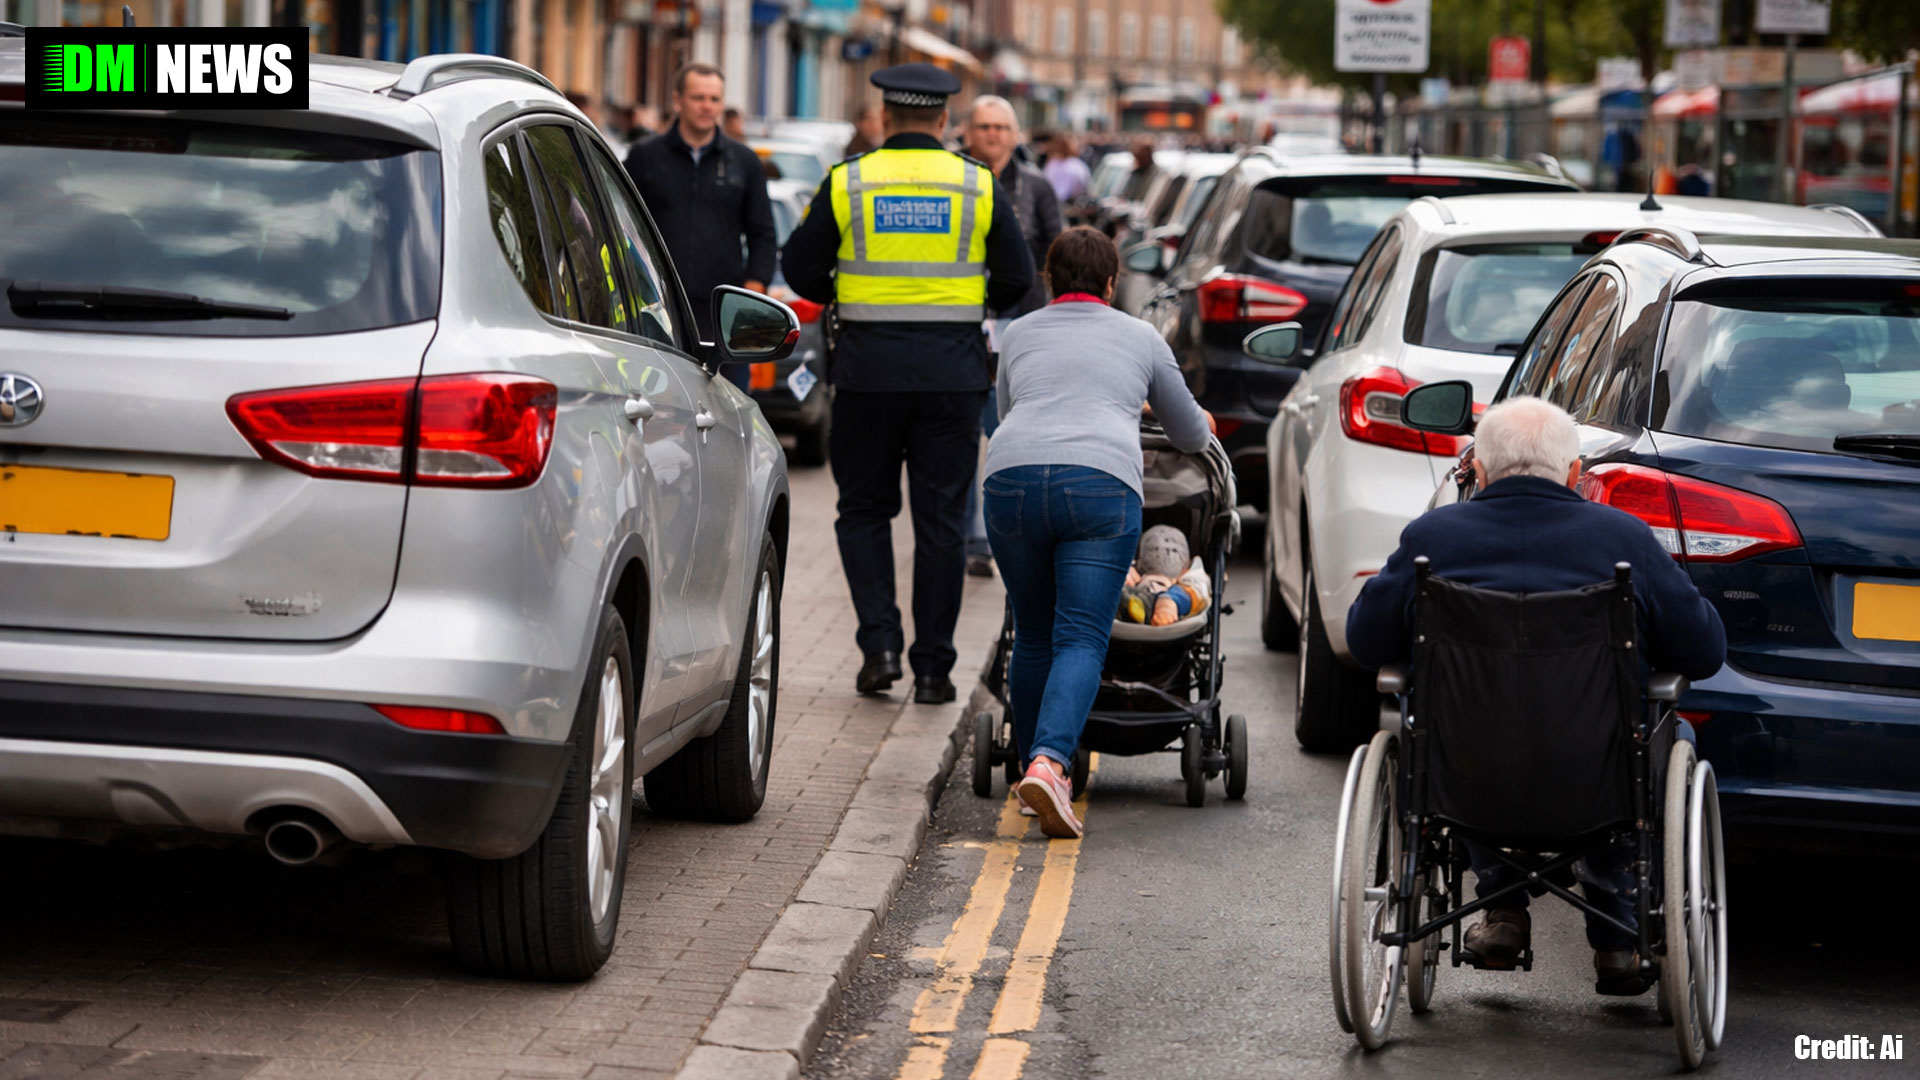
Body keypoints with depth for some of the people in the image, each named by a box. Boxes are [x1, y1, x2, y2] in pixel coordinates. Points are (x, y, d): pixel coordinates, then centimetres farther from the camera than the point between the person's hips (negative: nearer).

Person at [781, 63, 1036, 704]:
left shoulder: (846, 183, 0)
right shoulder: (979, 187, 1)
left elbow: (801, 271, 3)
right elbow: (1016, 279, 4)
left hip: (868, 364, 0)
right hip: (953, 369, 0)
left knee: (864, 510, 13)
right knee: (940, 522, 6)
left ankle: (879, 644, -2)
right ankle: (932, 668, 6)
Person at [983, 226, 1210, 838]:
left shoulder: (1018, 335, 26)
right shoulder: (1140, 338, 23)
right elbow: (1192, 436, 34)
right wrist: (1196, 423, 58)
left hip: (1011, 479, 2)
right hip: (1101, 480, -2)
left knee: (1033, 636, 16)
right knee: (1081, 640, -6)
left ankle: (1033, 764, 19)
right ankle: (1048, 763, -25)